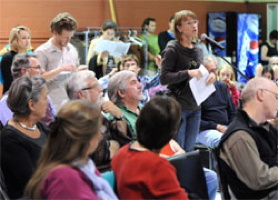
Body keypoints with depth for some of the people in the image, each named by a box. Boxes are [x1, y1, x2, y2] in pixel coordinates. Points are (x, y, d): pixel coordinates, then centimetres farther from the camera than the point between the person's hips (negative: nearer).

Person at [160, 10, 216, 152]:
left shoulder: (197, 50, 11)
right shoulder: (172, 50, -8)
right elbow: (164, 78, -14)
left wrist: (211, 74, -1)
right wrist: (188, 73, -25)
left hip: (195, 107, 6)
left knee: (190, 150, 10)